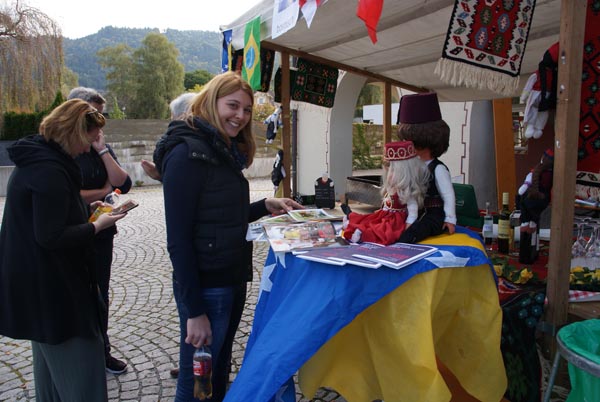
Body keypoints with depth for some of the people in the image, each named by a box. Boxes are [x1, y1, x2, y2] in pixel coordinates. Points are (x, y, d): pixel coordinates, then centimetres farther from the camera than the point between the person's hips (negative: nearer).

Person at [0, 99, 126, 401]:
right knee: (83, 377, -3)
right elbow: (51, 238, -25)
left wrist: (86, 209, 9)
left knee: (51, 368, 25)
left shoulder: (35, 159, 10)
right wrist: (96, 226, -14)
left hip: (36, 283, 11)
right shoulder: (50, 170, -22)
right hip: (52, 287, -11)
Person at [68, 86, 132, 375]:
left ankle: (101, 351, 32)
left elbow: (123, 184, -3)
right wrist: (104, 192, -9)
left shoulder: (101, 147, 8)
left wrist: (103, 151, -11)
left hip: (101, 234, 6)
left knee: (100, 295, 16)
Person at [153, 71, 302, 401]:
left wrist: (266, 206, 5)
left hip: (234, 281, 9)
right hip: (204, 288, -9)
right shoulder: (188, 152, -17)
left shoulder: (224, 152, 11)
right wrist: (194, 311, -20)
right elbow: (178, 240, -20)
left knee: (219, 374, 22)